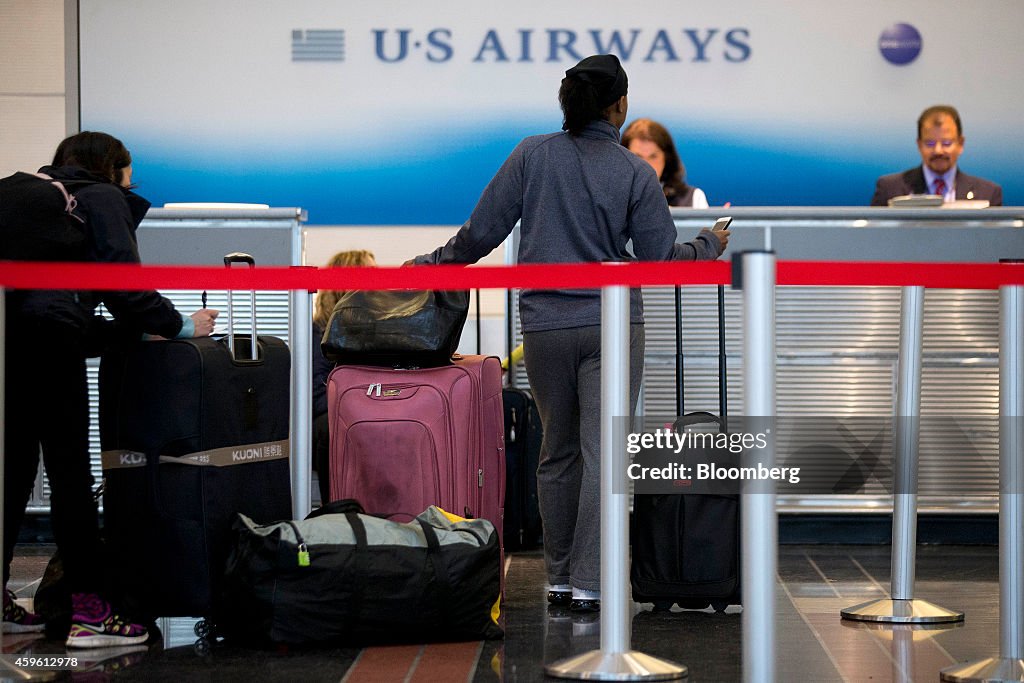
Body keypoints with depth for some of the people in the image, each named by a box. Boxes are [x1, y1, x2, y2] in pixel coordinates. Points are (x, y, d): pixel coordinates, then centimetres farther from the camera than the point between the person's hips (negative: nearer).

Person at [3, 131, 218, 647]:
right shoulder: (103, 198, 10)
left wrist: (135, 329, 30)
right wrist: (179, 326, 6)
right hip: (46, 335, -7)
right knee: (70, 469, -5)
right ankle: (90, 610, -5)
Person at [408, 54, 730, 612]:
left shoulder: (531, 155, -2)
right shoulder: (636, 174, -4)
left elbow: (481, 233, -2)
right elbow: (661, 259, 0)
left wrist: (433, 264, 15)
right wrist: (709, 246, 19)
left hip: (545, 325, 2)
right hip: (611, 325, -2)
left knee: (558, 450, 14)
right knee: (602, 452, -2)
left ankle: (559, 578, 19)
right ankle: (588, 583, -7)